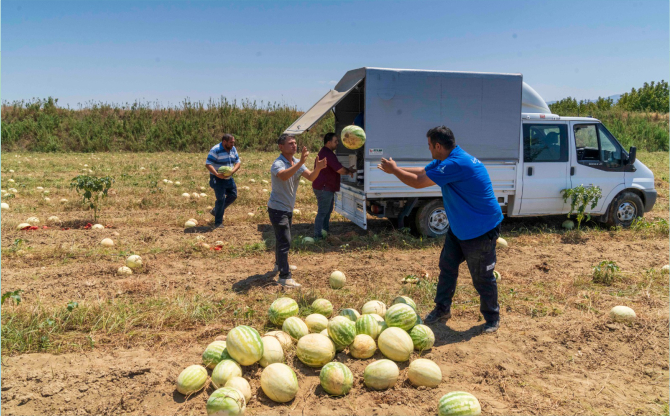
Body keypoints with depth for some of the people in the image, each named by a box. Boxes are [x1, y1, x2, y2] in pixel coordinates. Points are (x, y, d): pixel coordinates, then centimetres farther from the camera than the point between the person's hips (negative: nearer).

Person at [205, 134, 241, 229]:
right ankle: (218, 223, 6)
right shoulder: (215, 150, -18)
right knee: (221, 199, -6)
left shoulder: (233, 149, 4)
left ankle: (216, 210, 30)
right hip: (218, 179, -8)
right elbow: (208, 164, -21)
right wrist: (217, 174, -34)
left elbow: (238, 162, 4)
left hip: (229, 178, 8)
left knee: (233, 195, 12)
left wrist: (232, 171, -16)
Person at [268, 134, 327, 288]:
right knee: (285, 241, -13)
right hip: (277, 208, -9)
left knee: (282, 238, 23)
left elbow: (310, 177, -5)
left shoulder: (297, 162, 5)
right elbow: (284, 176, -42)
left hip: (288, 208, 9)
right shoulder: (278, 164, -19)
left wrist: (318, 168, -26)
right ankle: (284, 277, -10)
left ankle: (279, 265, 42)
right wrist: (301, 162, -50)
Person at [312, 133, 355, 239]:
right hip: (324, 188, -11)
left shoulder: (325, 152, 15)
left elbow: (336, 168, 22)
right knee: (322, 212, -5)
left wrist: (347, 170, 9)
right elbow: (340, 170, -22)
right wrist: (349, 172, -2)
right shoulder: (328, 154, -21)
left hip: (326, 188, 11)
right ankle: (317, 235, 0)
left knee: (328, 210, 21)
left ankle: (326, 232, 32)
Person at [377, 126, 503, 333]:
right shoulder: (444, 161, 2)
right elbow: (420, 172, 16)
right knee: (447, 266, 14)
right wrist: (395, 169, 9)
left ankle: (492, 318, 22)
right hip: (459, 228, 10)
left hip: (481, 231, -10)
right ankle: (442, 309, 29)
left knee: (482, 277, 3)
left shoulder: (455, 164, -30)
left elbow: (418, 182, -26)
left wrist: (394, 170, -11)